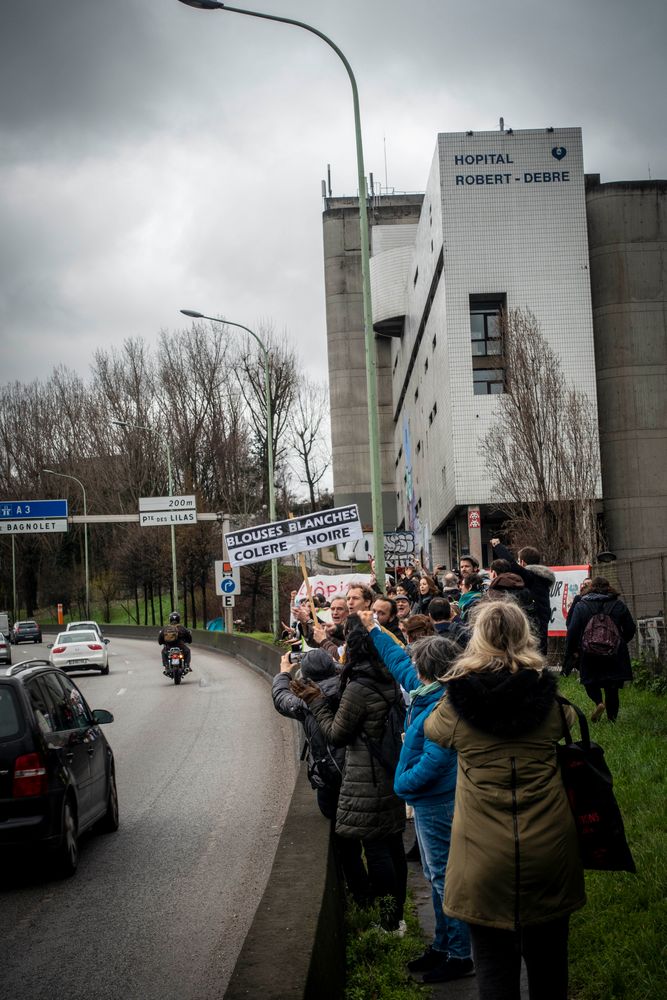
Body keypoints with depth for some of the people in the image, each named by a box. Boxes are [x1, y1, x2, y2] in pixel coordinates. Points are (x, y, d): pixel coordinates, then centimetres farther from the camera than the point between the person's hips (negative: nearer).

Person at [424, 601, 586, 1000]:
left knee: (495, 966, 9)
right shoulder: (549, 694, -4)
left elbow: (431, 729, 14)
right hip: (549, 848, 2)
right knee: (548, 963, 16)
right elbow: (570, 722, 20)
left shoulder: (458, 700, -8)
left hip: (485, 854, -2)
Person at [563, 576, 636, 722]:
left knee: (589, 680, 15)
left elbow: (572, 631, -8)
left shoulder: (581, 606, -4)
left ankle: (598, 702, -11)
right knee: (612, 688, 11)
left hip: (589, 654, -2)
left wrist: (572, 650, 3)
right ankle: (612, 717, 10)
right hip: (614, 654, 2)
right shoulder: (618, 605, 3)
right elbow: (630, 629, 8)